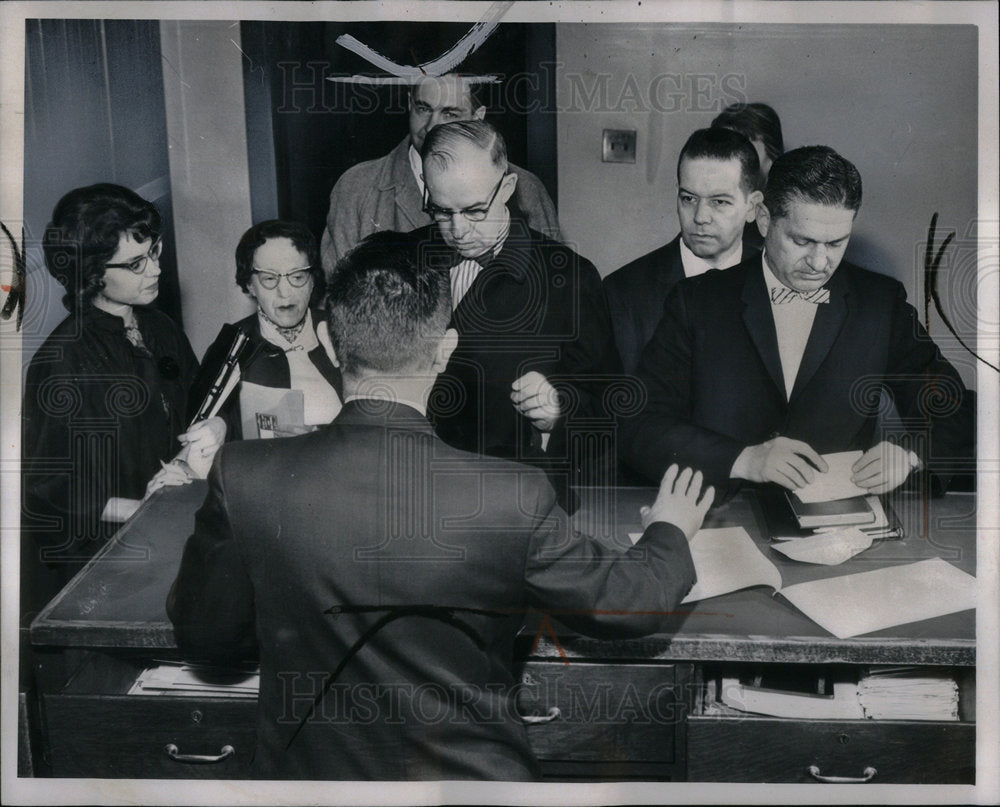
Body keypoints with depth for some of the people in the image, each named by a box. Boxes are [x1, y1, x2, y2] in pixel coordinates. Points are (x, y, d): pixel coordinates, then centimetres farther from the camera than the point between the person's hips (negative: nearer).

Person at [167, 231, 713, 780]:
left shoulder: (242, 478, -19)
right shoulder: (514, 498, -23)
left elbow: (200, 632, -4)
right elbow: (625, 603, -6)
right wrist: (670, 532, 15)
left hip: (306, 774, 2)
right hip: (468, 776, -1)